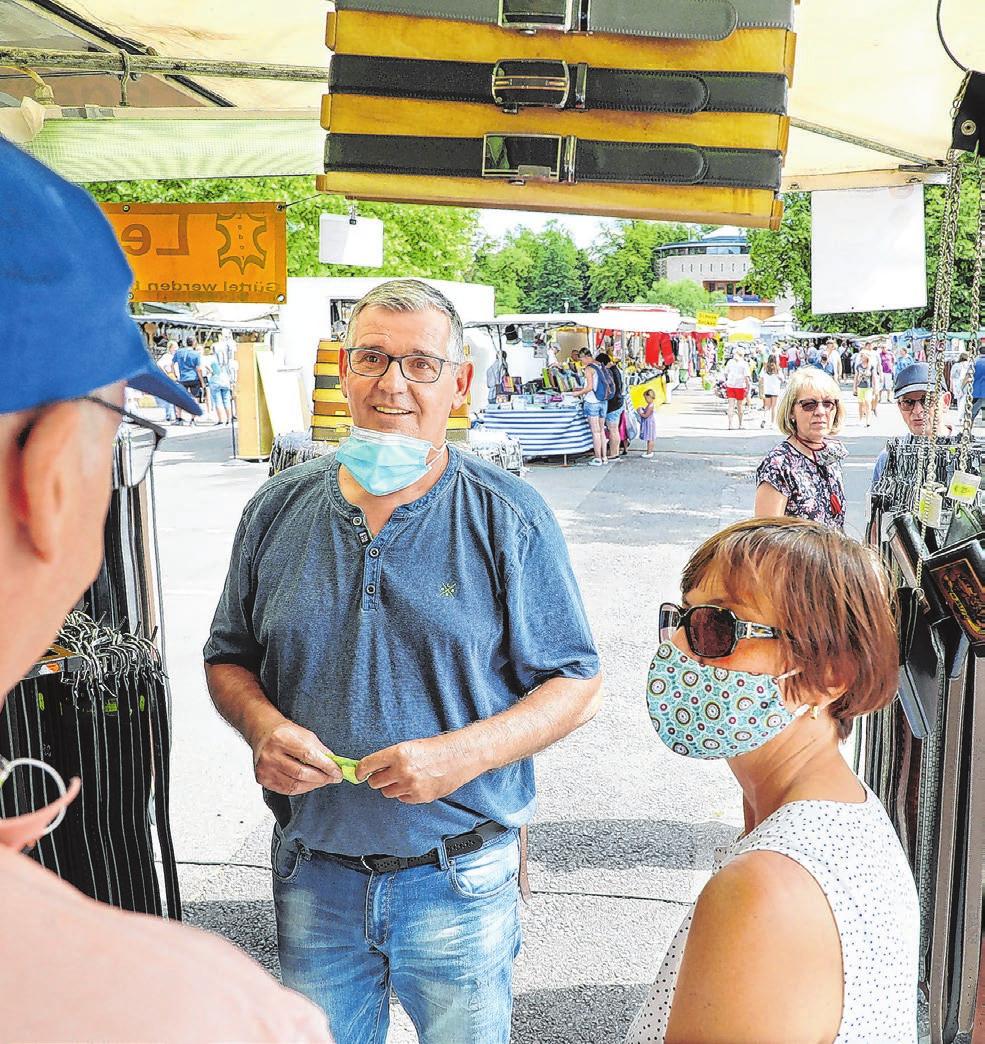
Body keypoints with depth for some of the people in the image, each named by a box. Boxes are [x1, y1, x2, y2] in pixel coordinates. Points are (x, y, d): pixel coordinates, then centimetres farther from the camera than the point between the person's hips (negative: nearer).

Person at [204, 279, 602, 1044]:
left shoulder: (509, 519, -9)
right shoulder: (279, 510, 0)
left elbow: (576, 684, -7)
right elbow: (230, 658, 9)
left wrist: (464, 753, -22)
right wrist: (262, 725, -12)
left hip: (458, 884, -2)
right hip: (313, 875, 3)